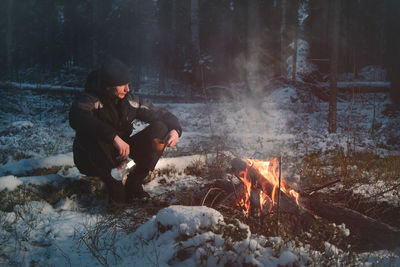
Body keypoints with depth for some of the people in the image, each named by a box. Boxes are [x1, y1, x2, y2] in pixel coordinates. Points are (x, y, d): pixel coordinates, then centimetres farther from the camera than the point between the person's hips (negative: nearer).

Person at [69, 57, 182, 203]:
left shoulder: (131, 101, -3)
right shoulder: (89, 99, -18)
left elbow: (161, 114, 5)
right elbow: (77, 118, -42)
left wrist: (175, 130, -19)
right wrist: (114, 137, -50)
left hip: (121, 154, 5)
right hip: (93, 162, -5)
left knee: (160, 128, -12)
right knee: (94, 136, -38)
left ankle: (133, 184, -10)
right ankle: (113, 184, -19)